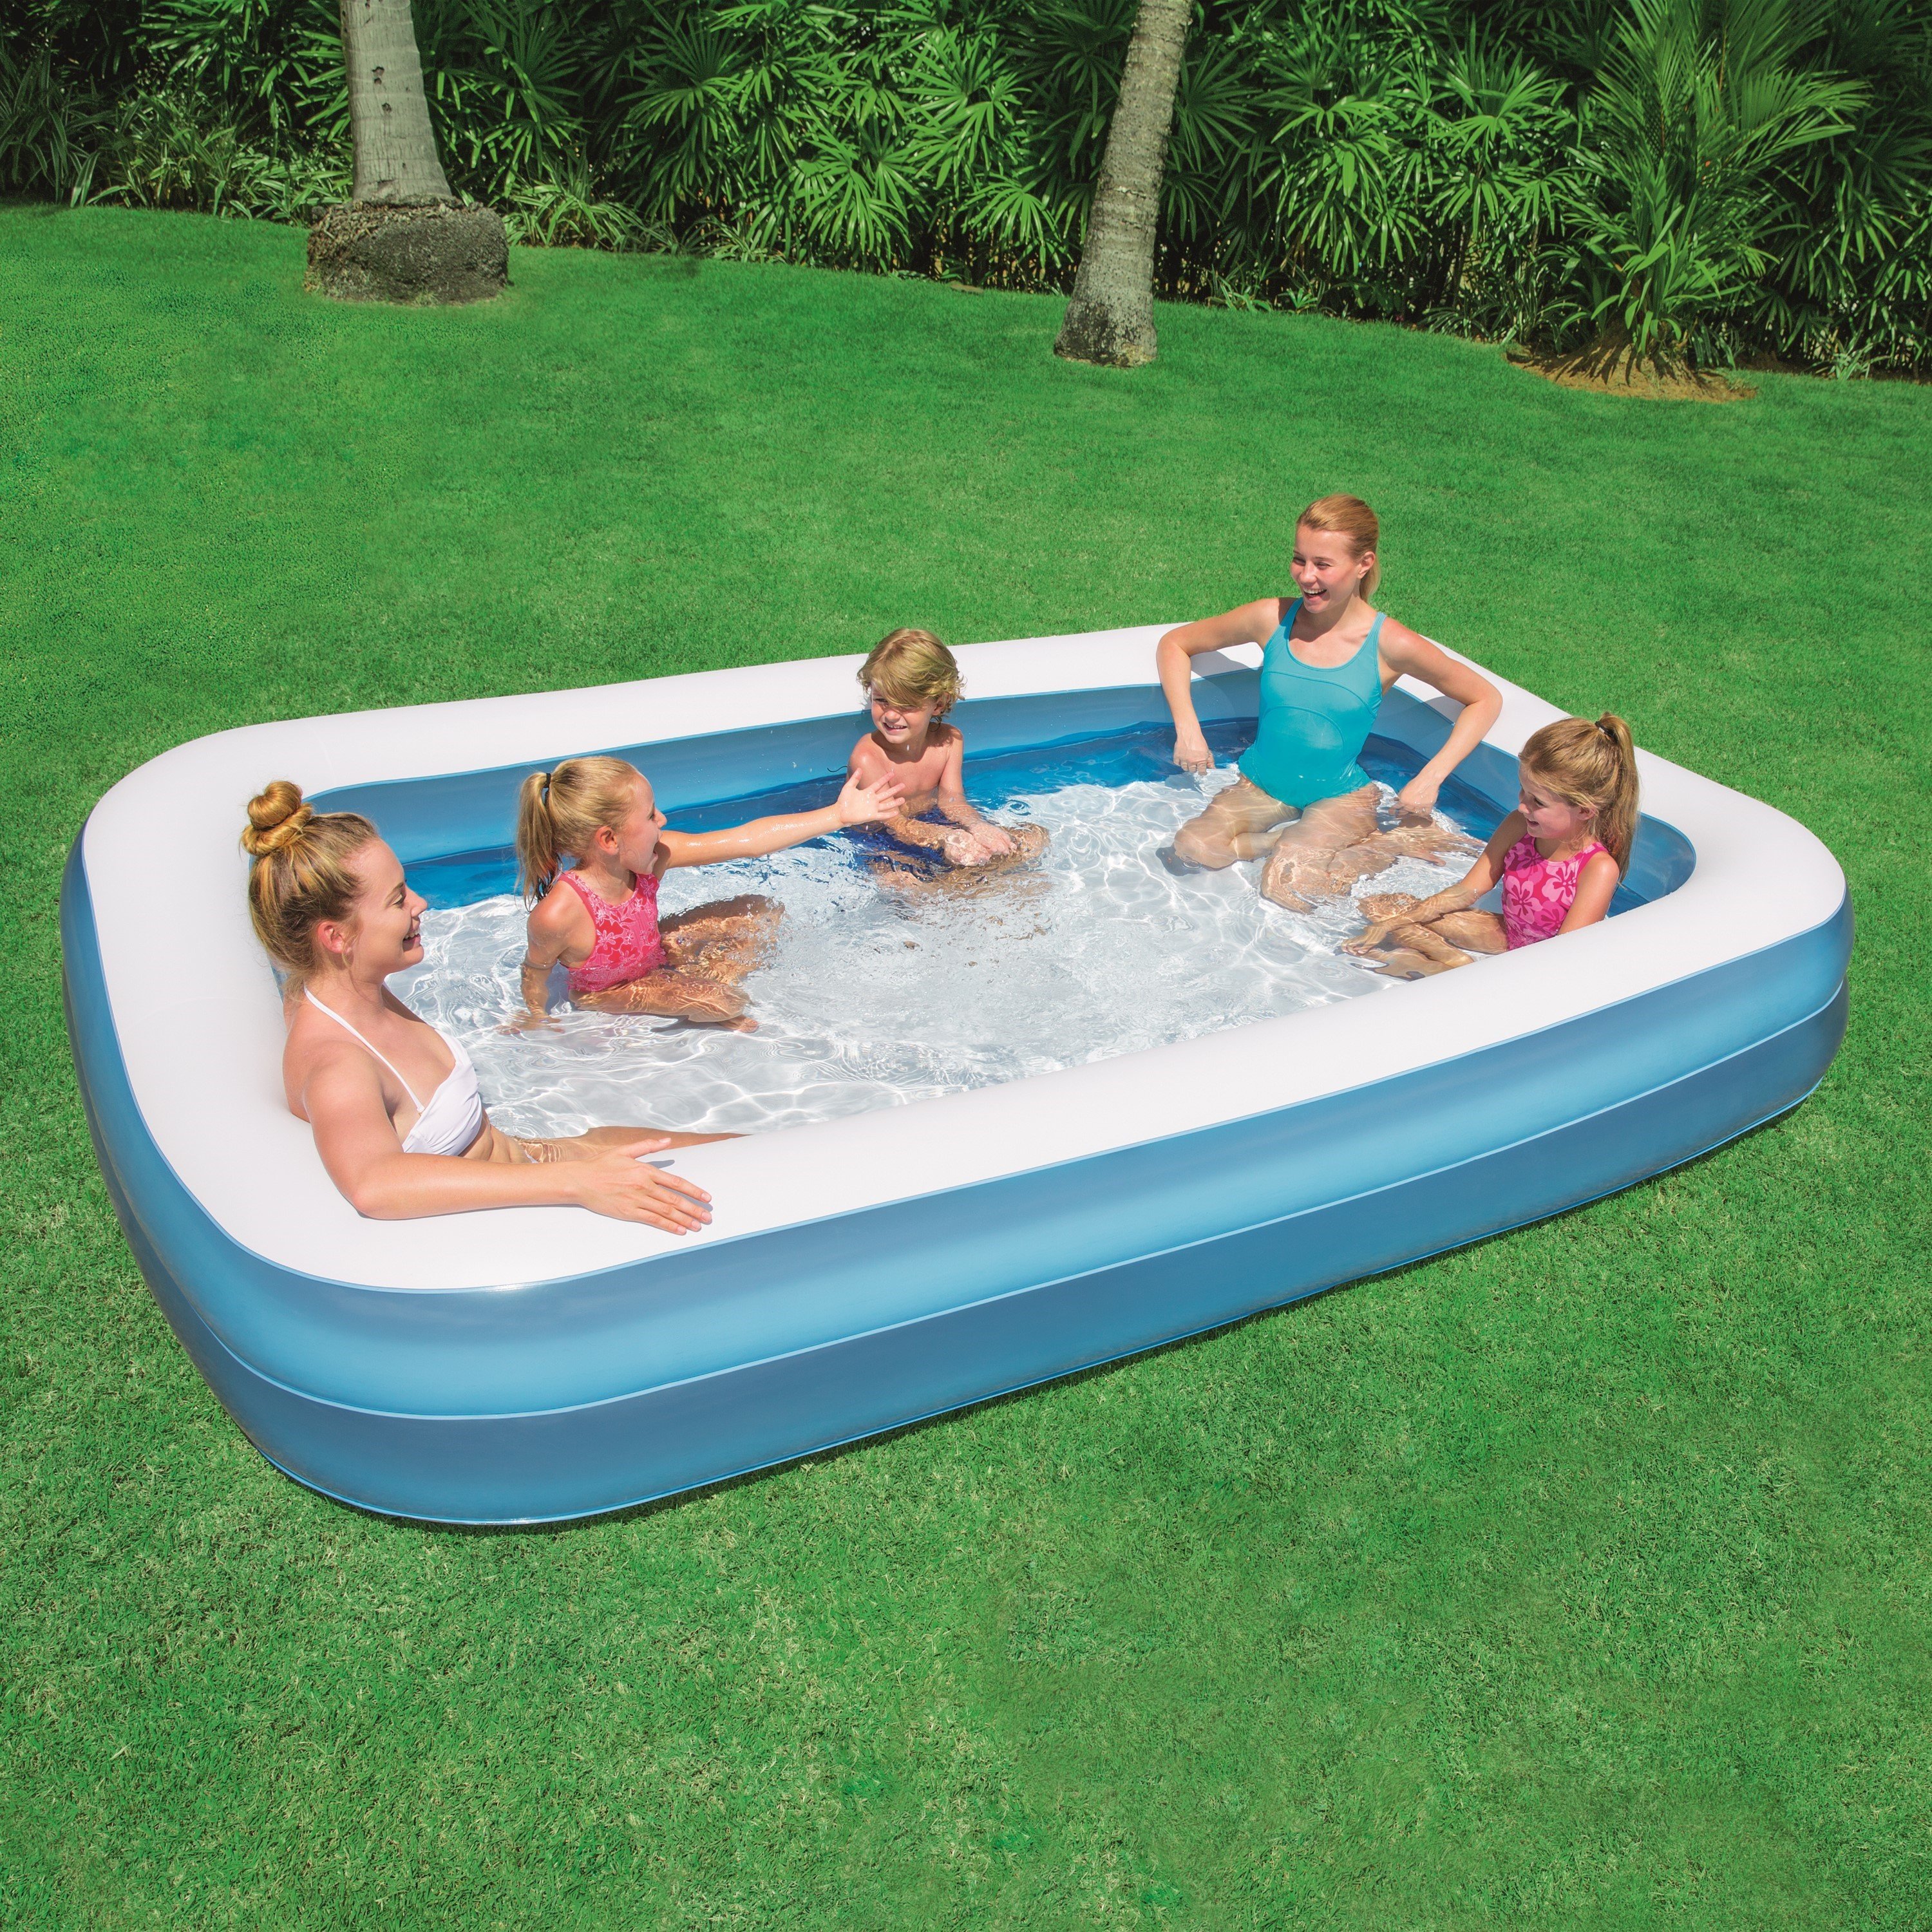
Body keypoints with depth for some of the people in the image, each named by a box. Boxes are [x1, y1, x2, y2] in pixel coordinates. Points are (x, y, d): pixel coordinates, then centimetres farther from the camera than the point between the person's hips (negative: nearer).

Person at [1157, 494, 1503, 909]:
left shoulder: (1388, 644, -14)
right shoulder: (1273, 619, -8)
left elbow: (1485, 699, -3)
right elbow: (1175, 644, 5)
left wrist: (1430, 777, -14)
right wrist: (1187, 729, -7)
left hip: (1341, 797, -3)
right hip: (1260, 786, 3)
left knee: (1287, 889, -28)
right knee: (1192, 848, -24)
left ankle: (1390, 844, -3)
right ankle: (1305, 841, -5)